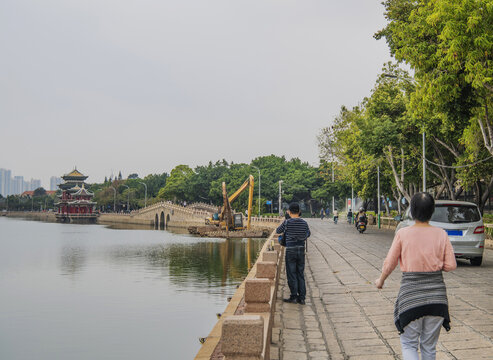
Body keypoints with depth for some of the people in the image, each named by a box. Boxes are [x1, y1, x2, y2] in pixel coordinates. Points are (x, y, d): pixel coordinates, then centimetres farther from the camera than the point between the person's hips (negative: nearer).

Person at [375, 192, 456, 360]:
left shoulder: (403, 234, -8)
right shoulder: (441, 234, -3)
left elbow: (389, 264, 0)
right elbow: (450, 265, -2)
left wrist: (380, 280, 18)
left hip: (411, 292, -3)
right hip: (437, 294, 3)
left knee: (408, 344, 10)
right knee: (429, 346, 16)